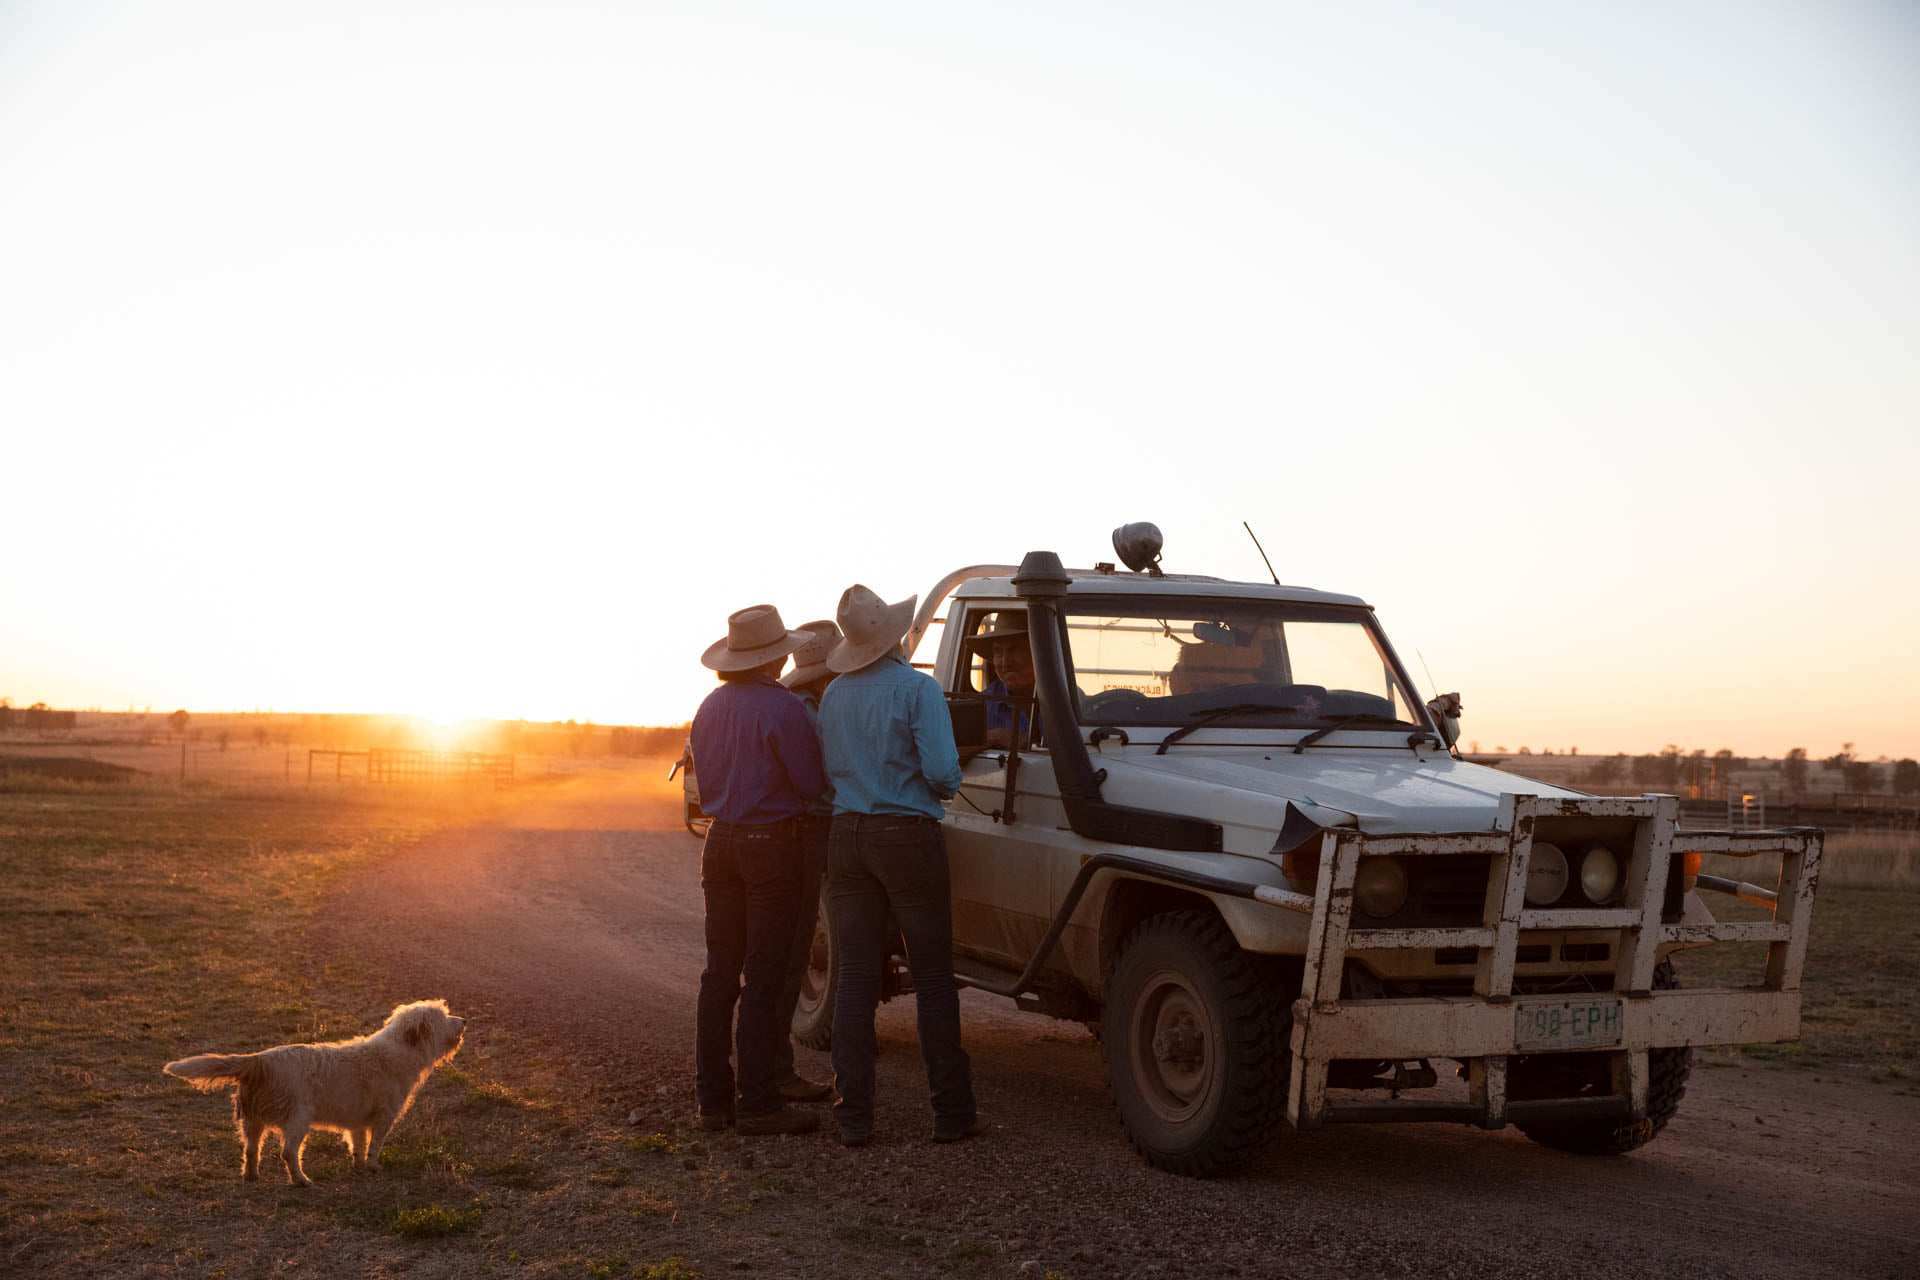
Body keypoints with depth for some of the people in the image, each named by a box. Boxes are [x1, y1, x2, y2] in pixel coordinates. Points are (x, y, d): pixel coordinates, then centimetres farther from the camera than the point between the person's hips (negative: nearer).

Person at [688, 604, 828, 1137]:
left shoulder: (710, 707, 8)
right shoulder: (781, 708, -15)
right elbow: (813, 784, -11)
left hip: (720, 842, 7)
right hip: (770, 844, -7)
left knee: (720, 972, 11)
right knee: (764, 977, -3)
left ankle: (712, 1097, 15)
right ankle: (758, 1102, -2)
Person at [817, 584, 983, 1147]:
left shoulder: (833, 695, 8)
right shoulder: (917, 688, -10)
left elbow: (826, 769, 11)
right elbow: (942, 771, -16)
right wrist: (947, 785, 5)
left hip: (846, 838, 5)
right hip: (907, 836, -5)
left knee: (854, 978, 6)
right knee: (933, 979, 3)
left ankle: (854, 1115, 5)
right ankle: (952, 1112, 5)